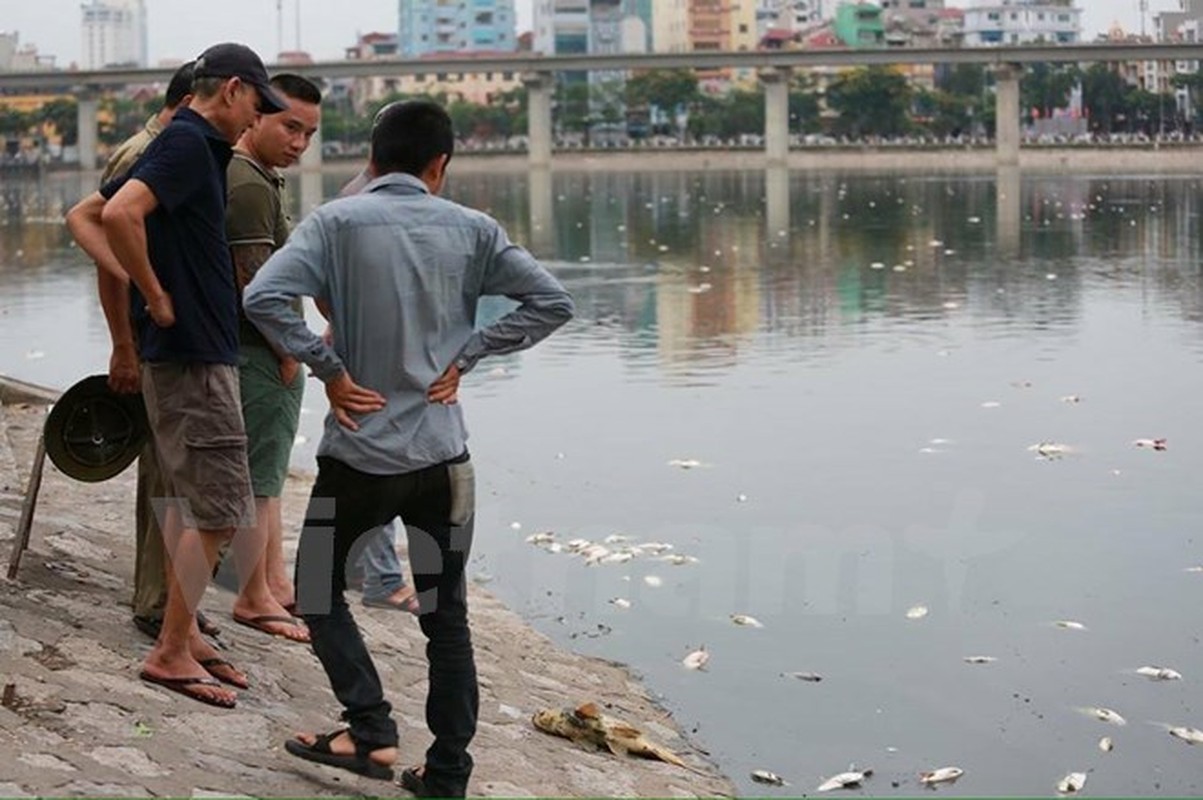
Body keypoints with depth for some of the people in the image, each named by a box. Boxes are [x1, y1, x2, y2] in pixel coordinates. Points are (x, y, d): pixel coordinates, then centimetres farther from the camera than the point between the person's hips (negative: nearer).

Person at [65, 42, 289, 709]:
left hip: (189, 351, 10)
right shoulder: (190, 145, -14)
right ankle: (171, 653, -1)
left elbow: (82, 217, 21)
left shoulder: (185, 146, 15)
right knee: (221, 508, -7)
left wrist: (134, 282, 9)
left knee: (188, 500, 16)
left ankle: (182, 633, 24)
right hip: (192, 353, -10)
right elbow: (118, 215, -30)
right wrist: (155, 295, -18)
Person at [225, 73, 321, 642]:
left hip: (267, 349, 11)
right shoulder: (249, 186, -19)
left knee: (267, 473, 17)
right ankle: (254, 599, 4)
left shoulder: (260, 178, 15)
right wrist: (286, 351, -15)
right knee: (258, 477, -3)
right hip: (260, 353, -11)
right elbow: (254, 283, -24)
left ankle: (275, 581, 27)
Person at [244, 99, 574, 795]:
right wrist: (465, 356, 1)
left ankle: (373, 731, 7)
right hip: (443, 455, 2)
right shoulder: (472, 229, 2)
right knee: (446, 614, 12)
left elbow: (264, 299, -18)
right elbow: (552, 302, 0)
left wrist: (329, 369, -8)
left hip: (360, 452, -2)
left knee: (320, 592, 18)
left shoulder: (337, 222, -6)